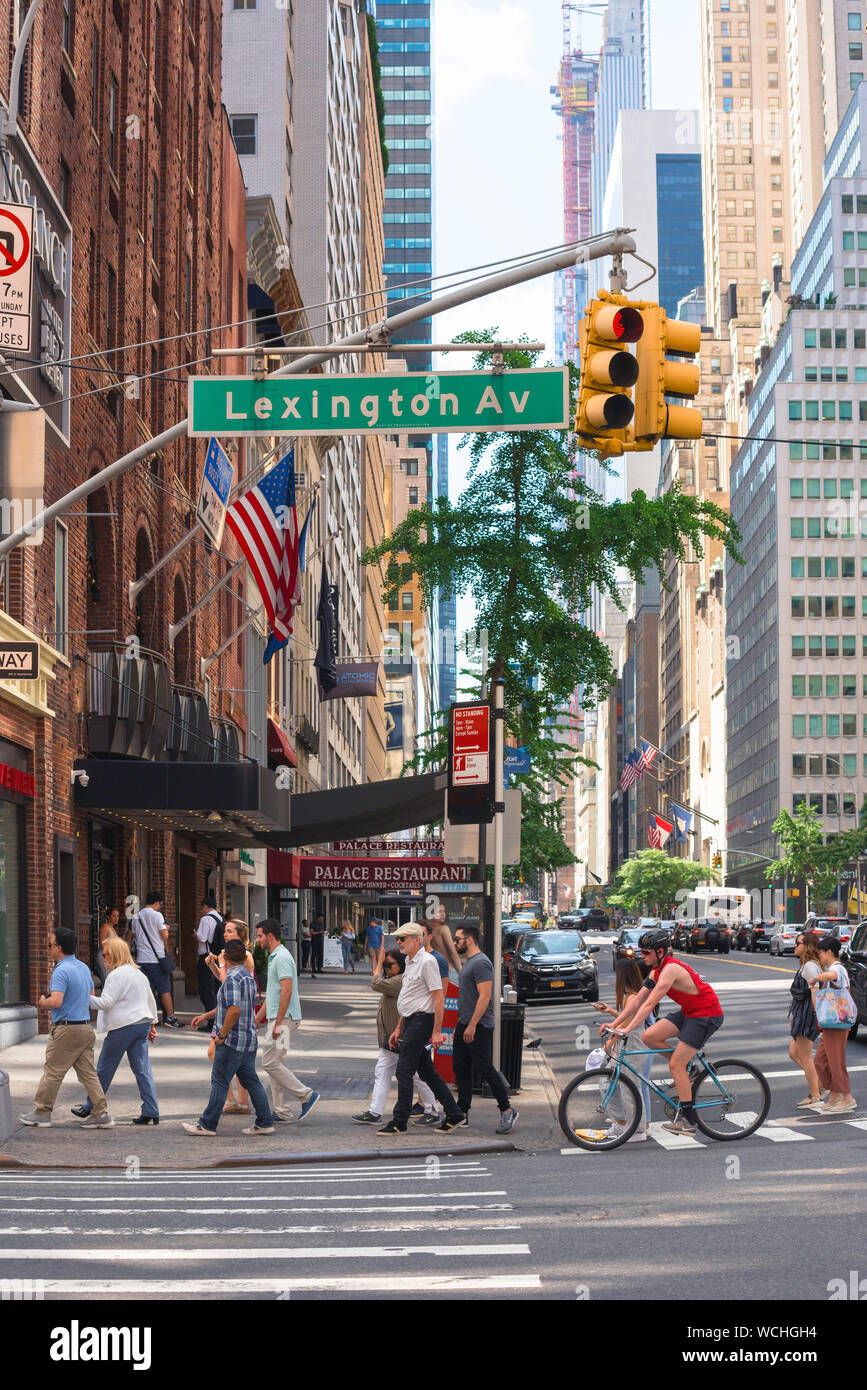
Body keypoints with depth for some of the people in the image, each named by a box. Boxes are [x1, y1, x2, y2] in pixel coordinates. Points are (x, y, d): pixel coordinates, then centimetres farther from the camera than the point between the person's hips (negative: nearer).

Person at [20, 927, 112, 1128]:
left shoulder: (61, 971, -16)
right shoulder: (84, 967, 12)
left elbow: (56, 1002, -26)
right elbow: (91, 997, 21)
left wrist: (43, 1002, -6)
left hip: (66, 1029, -8)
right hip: (86, 1026, 8)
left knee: (52, 1072, 3)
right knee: (88, 1073, 8)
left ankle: (41, 1113, 12)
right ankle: (101, 1113, 3)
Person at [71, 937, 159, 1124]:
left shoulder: (116, 975, -11)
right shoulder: (139, 973, 16)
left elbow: (106, 1002, -17)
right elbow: (150, 1000, 23)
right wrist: (152, 1024, 29)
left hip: (123, 1026, -8)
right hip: (142, 1024, 8)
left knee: (105, 1069, 5)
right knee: (142, 1069, 4)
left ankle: (89, 1107, 17)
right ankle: (151, 1113, -1)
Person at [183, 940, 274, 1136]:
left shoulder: (232, 978, -16)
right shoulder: (248, 977, 13)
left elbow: (234, 1010, -26)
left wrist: (222, 1035, -17)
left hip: (232, 1040, -9)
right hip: (249, 1039, 9)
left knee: (220, 1082, -2)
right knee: (251, 1081, 11)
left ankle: (207, 1125, 3)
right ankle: (264, 1123, 10)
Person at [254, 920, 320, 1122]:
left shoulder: (282, 957, -15)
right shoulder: (273, 957, 18)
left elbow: (287, 991, -23)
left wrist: (278, 1023, -24)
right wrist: (257, 1018, 25)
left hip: (284, 1019, -10)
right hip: (276, 1019, 10)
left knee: (270, 1063, -10)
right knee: (274, 1063, 10)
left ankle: (307, 1095, -5)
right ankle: (281, 1111, 13)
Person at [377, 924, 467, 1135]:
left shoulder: (427, 962, -13)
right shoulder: (410, 963, 17)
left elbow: (438, 997, -17)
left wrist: (436, 1032, -20)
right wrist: (398, 1029, 24)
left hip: (421, 1021, -10)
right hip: (411, 1022, 10)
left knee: (404, 1070, -8)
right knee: (427, 1072, 11)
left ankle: (399, 1123, -4)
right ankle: (455, 1115, 16)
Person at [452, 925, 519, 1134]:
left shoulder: (481, 963, -15)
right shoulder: (468, 962, 17)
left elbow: (485, 996, -22)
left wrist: (472, 1025, -25)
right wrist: (459, 1025, 24)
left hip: (479, 1027, -10)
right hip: (465, 1025, 10)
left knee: (485, 1068, -8)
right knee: (460, 1068, 9)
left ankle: (507, 1111, -1)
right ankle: (462, 1113, 13)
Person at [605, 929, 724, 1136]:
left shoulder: (671, 969, -23)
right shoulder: (656, 971, 6)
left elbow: (650, 1004, -28)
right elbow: (637, 1000, 8)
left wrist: (627, 1029, -30)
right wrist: (614, 1024, 1)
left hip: (707, 1015, -9)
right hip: (688, 1012, 9)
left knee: (676, 1065, -11)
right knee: (648, 1037, -5)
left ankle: (687, 1121, -4)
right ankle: (687, 1067, 12)